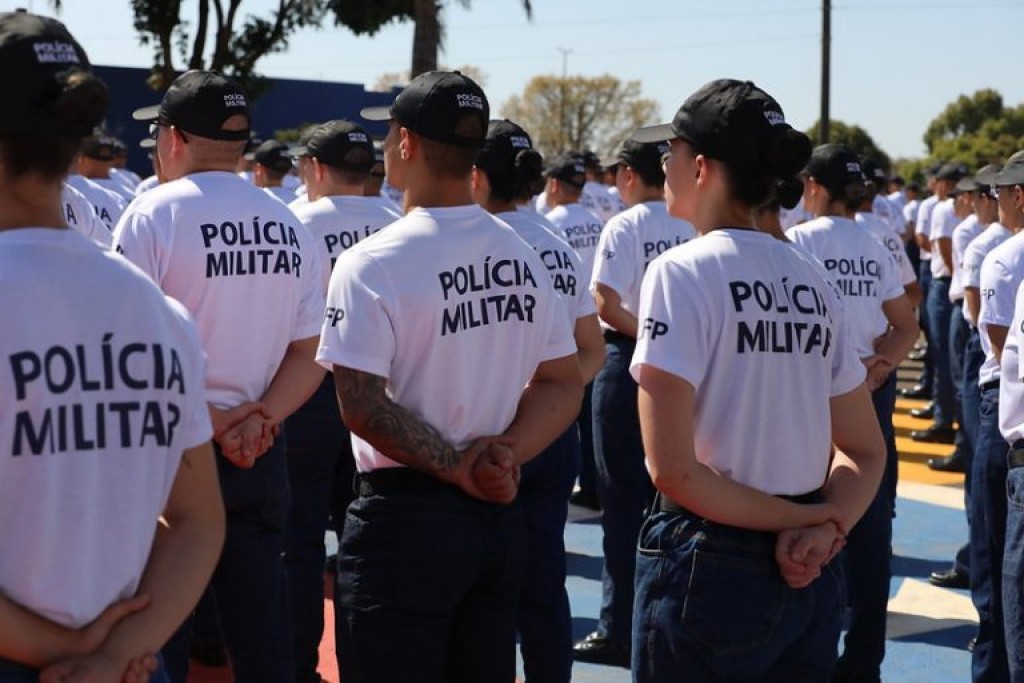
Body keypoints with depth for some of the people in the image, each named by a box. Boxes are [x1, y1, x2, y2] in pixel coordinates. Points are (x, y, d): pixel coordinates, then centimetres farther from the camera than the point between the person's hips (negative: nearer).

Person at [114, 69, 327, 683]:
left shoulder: (155, 214, -9)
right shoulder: (289, 225, 8)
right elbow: (311, 352, 4)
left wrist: (214, 422, -11)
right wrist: (259, 419, -7)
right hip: (263, 459, 5)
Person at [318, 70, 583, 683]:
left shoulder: (372, 264, -14)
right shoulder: (524, 257, 6)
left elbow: (361, 406, -20)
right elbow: (564, 385, 7)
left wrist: (457, 467, -13)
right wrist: (503, 454, -6)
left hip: (407, 515, -6)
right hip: (501, 516, 6)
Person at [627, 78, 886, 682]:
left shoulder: (682, 273, -13)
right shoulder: (813, 280, 8)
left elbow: (671, 467, -19)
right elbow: (867, 453, 10)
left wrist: (798, 520, -10)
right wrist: (823, 527, -7)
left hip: (710, 569, -6)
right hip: (812, 579, 6)